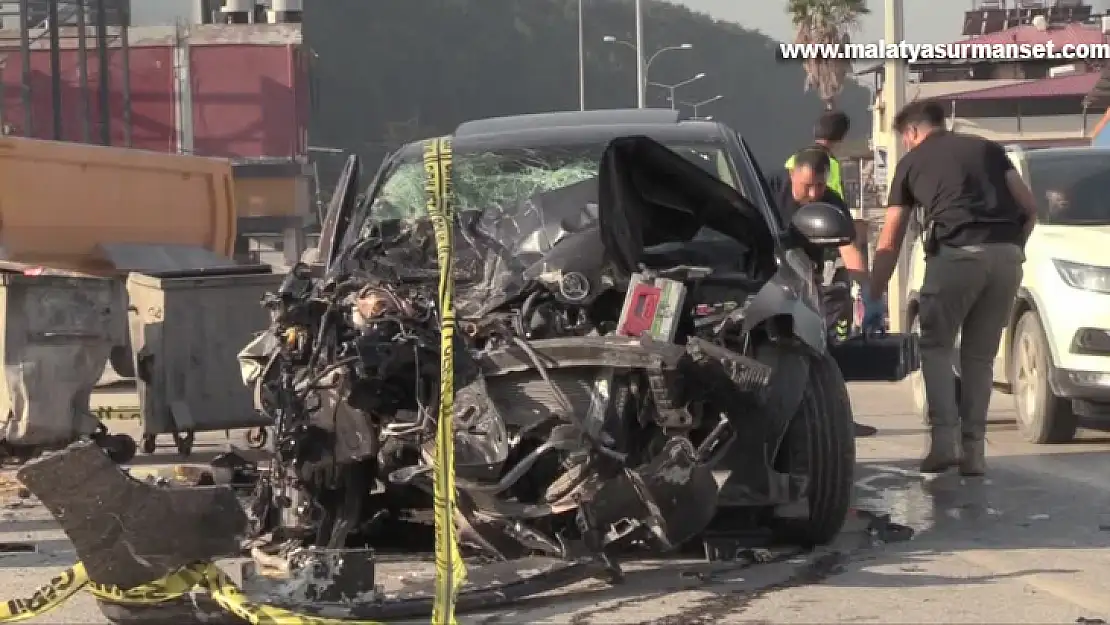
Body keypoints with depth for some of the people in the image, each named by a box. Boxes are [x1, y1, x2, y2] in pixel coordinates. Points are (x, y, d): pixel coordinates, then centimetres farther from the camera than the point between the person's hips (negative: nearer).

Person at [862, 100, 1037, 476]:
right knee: (980, 355, 14)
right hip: (1007, 255, 3)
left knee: (936, 345, 11)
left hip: (955, 254, -3)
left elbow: (889, 243, 20)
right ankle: (973, 449, 9)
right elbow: (1029, 207, 14)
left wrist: (874, 299, 25)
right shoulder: (987, 149, 25)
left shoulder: (912, 161, 18)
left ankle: (944, 439, -5)